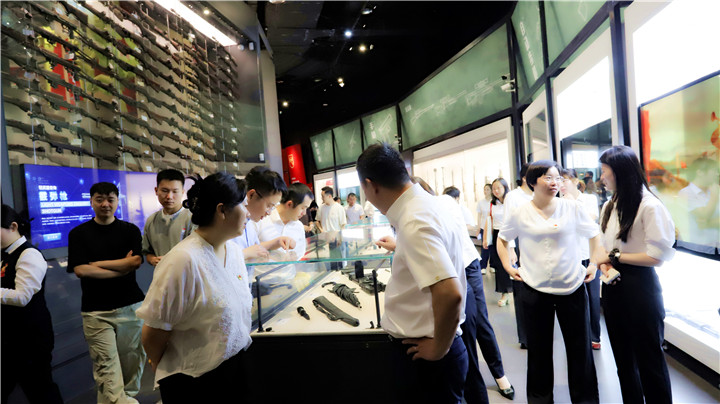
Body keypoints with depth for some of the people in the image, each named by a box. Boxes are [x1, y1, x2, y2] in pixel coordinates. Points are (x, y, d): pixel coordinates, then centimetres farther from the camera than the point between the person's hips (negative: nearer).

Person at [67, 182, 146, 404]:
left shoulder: (130, 230, 6)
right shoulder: (78, 234, 4)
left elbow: (135, 261, -7)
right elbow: (79, 270, -7)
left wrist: (96, 264, -8)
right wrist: (122, 266, -9)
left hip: (130, 305, 1)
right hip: (95, 310, -1)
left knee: (132, 359, 9)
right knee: (106, 363, -5)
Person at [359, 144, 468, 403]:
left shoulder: (414, 223, -28)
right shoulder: (424, 202, 1)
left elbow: (450, 295, -35)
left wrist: (439, 348, -21)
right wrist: (400, 248, 26)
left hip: (426, 358, -9)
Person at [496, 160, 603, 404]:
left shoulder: (573, 208, -2)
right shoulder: (520, 214, -2)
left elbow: (594, 234, 12)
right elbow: (502, 239, 12)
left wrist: (594, 264, 4)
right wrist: (508, 266, 4)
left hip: (572, 287, 1)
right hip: (535, 290, 0)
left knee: (580, 347, 12)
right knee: (539, 349, 12)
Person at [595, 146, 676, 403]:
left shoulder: (649, 206, -17)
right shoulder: (610, 206, 7)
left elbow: (657, 257, -19)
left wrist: (616, 257, -14)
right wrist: (605, 263, -7)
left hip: (639, 287, -7)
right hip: (613, 287, 7)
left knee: (649, 359, 9)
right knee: (623, 358, 20)